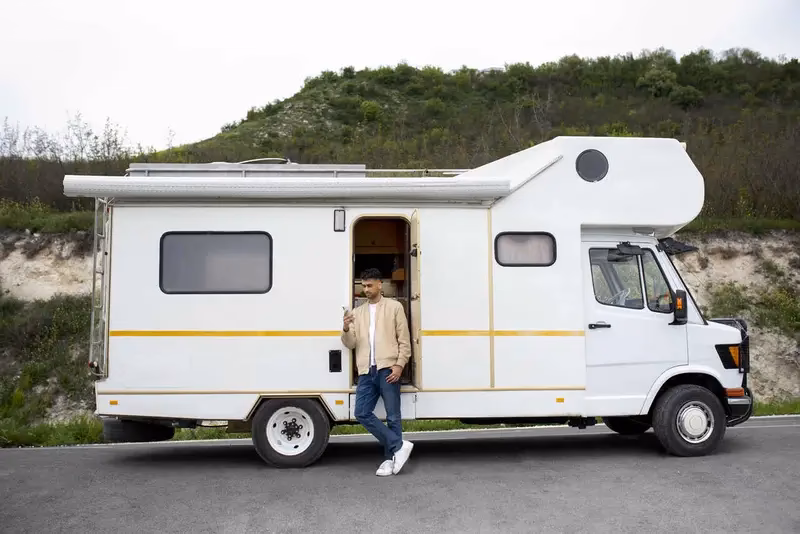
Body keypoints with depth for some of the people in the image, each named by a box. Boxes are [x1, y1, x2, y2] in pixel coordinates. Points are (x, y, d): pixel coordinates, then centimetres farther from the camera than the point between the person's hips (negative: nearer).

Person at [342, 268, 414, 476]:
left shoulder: (394, 307, 7)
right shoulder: (358, 312, 18)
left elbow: (404, 339, 2)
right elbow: (351, 344, 12)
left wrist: (399, 365, -10)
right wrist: (346, 330, -9)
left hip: (387, 369, -4)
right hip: (366, 372, 5)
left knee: (393, 417, -2)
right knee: (362, 413, -5)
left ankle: (390, 458, 9)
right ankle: (399, 445, 0)